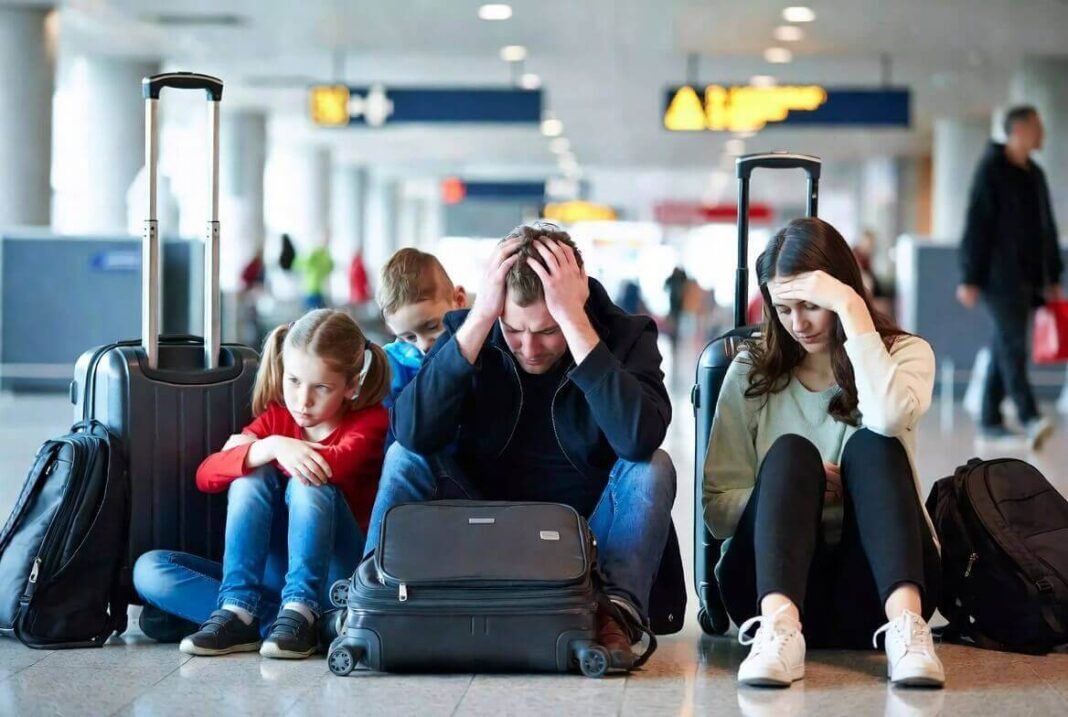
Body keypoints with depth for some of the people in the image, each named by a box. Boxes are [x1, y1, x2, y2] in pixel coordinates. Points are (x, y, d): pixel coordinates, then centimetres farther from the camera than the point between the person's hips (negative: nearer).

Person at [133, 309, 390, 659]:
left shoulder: (369, 421, -3)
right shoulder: (275, 418, 8)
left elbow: (336, 465, -27)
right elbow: (206, 476, -7)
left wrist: (248, 448, -11)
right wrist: (270, 447, -27)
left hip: (332, 580, -4)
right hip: (271, 578, 4)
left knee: (308, 481, -28)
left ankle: (298, 611, -33)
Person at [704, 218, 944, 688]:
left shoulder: (905, 352, 6)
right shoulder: (752, 370, 8)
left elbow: (889, 418, -21)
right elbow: (718, 510, 2)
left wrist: (852, 311, -17)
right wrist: (794, 490, -15)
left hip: (873, 589, 0)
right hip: (774, 581, 0)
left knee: (871, 445, -25)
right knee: (789, 453, -26)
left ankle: (906, 623, -47)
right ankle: (778, 627, -51)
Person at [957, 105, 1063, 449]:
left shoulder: (1035, 174, 17)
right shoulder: (991, 170, -6)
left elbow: (1047, 230, 20)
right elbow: (976, 226, -10)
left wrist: (1053, 277, 17)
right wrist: (970, 278, -14)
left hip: (1029, 278, 8)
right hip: (1000, 277, -8)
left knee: (1005, 347, 8)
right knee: (1012, 344, -14)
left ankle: (990, 421, 11)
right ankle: (1028, 417, -23)